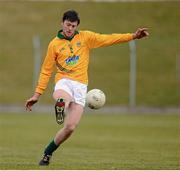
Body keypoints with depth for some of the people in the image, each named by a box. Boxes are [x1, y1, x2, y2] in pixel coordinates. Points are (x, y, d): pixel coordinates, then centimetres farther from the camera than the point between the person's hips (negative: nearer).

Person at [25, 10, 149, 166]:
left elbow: (108, 39, 1)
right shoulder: (54, 44, 5)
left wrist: (133, 36, -10)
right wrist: (37, 94, 7)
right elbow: (46, 71, 10)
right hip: (64, 82, -1)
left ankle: (48, 153, 9)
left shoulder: (85, 37, 7)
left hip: (81, 86, 1)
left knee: (70, 127, -6)